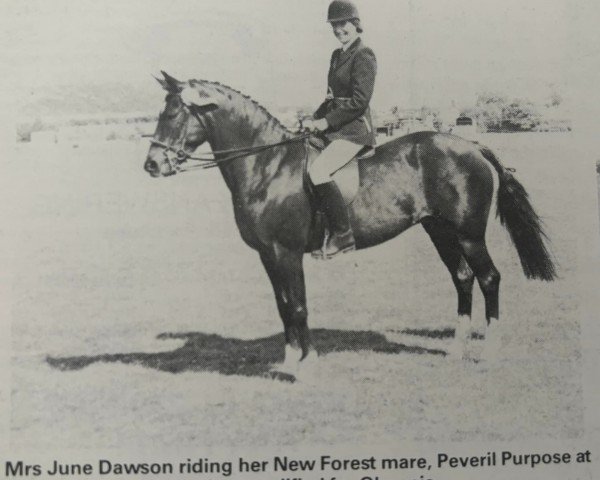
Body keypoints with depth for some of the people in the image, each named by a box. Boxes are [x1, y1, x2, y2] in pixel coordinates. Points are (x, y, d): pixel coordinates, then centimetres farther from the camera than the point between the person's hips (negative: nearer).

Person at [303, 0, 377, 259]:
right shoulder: (337, 55, 17)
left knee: (317, 170, -27)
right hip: (335, 128, 10)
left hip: (354, 130, -10)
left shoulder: (363, 56, -10)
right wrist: (314, 119, 9)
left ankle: (343, 234, -20)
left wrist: (327, 121, -17)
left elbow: (359, 101, -18)